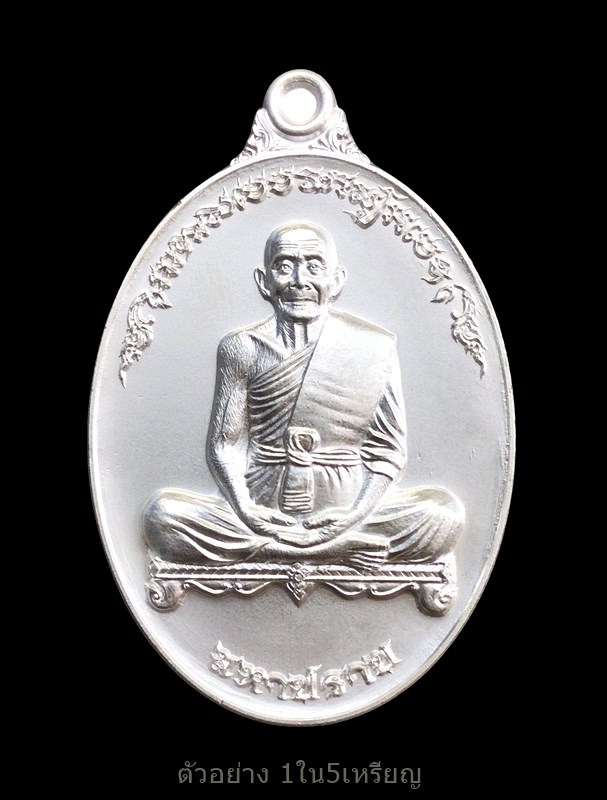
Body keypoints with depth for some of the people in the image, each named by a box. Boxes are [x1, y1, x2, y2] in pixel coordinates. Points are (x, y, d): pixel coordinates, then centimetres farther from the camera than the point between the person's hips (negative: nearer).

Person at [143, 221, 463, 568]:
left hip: (344, 511, 0)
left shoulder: (375, 347, 2)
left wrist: (358, 514, -14)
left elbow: (388, 451, 2)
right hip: (261, 511, 1)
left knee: (445, 512, -23)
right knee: (162, 514, -23)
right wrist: (245, 510, -15)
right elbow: (225, 445, 3)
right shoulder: (242, 349, 3)